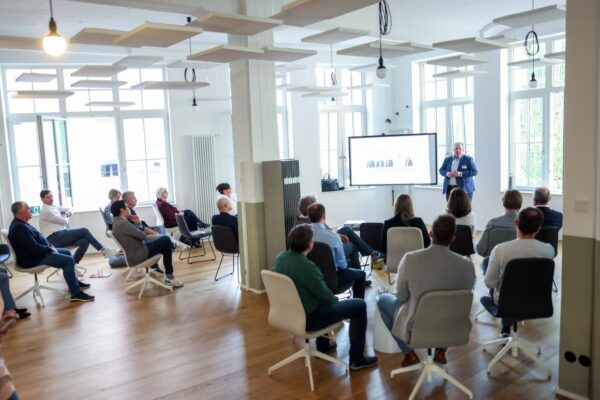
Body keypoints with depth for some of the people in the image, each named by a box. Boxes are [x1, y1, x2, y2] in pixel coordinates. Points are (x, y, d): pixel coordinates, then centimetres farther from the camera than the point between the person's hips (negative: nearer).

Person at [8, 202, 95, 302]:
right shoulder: (19, 227, -25)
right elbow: (34, 248, -29)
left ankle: (74, 282, 29)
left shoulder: (21, 223, 10)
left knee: (66, 252, 22)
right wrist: (50, 249, -15)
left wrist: (50, 246, 5)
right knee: (68, 260, -19)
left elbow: (39, 238, 19)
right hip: (32, 259, -12)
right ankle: (76, 293, -18)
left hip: (36, 253, 12)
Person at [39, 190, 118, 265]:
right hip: (54, 238, -9)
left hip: (60, 236, 9)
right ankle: (104, 251, -14)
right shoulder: (46, 211, -10)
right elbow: (64, 221, -13)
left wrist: (66, 214, 1)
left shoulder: (53, 207, 17)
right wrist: (65, 217, 10)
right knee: (84, 231, -19)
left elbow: (70, 210, 23)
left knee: (85, 241, -15)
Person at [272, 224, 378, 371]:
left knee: (323, 299, 35)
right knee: (359, 305, 2)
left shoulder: (280, 258, -4)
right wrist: (335, 299, 5)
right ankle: (357, 359, 11)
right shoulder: (306, 266, -29)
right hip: (307, 318, -8)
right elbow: (325, 295, -18)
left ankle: (323, 346, 43)